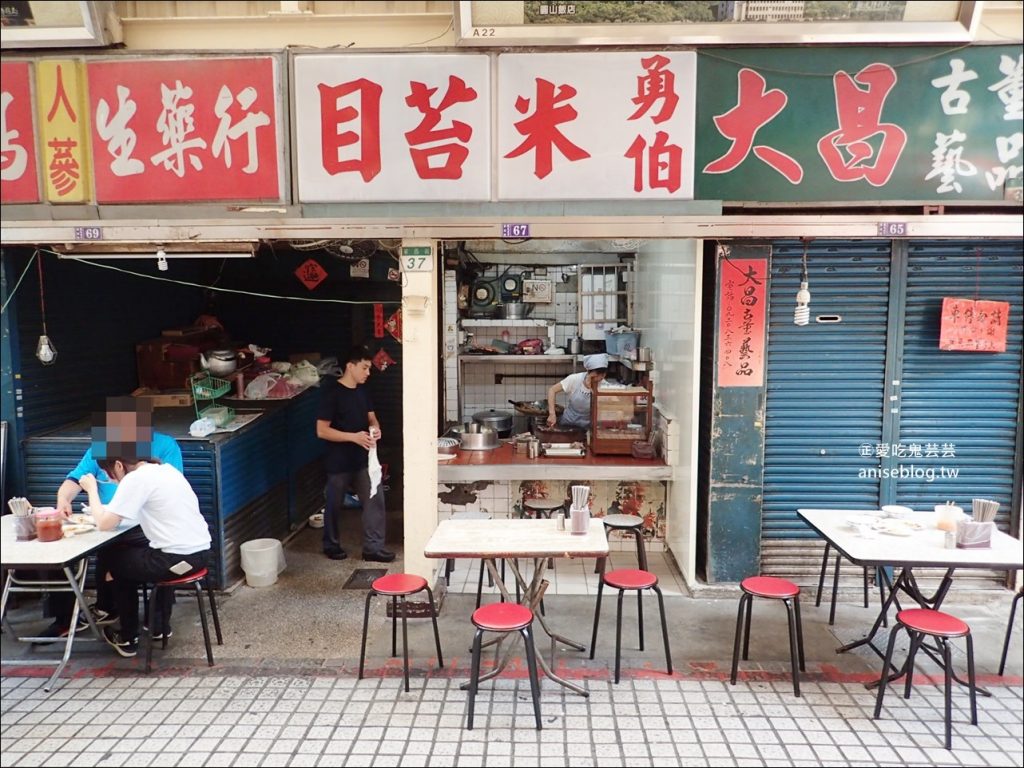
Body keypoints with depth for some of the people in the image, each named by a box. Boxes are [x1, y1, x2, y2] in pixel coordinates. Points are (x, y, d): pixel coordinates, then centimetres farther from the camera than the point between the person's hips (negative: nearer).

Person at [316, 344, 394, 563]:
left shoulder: (362, 391, 5)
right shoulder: (332, 392, -16)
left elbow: (371, 417, 15)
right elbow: (322, 431, -18)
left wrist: (375, 428, -9)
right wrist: (354, 437, -25)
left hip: (363, 459, 6)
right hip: (339, 461, -6)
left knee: (375, 500, 1)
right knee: (334, 505, 11)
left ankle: (373, 547, 11)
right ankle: (331, 545, 30)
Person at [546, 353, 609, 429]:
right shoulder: (575, 379, -14)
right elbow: (552, 390, -15)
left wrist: (591, 388, -27)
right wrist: (552, 414, -27)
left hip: (588, 427, -1)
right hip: (568, 424, 1)